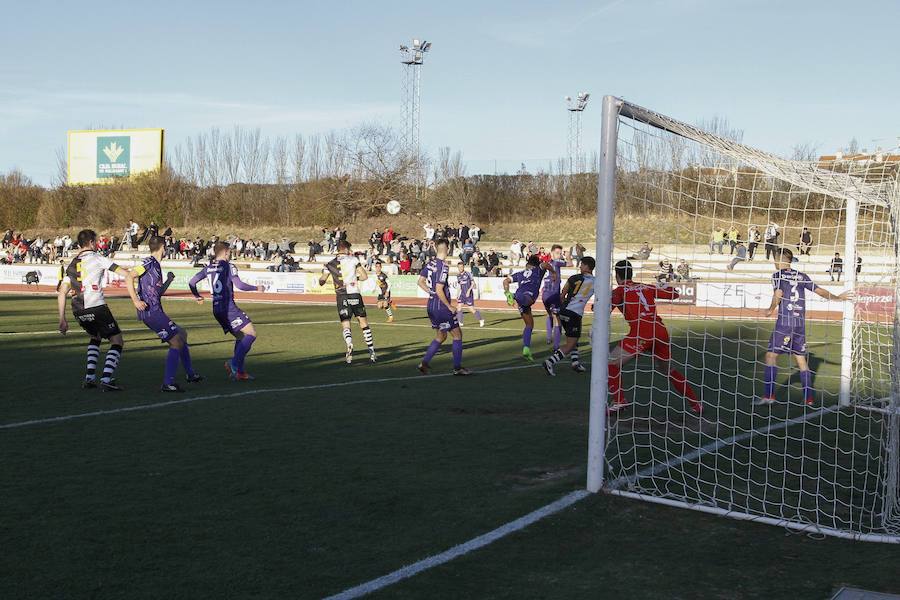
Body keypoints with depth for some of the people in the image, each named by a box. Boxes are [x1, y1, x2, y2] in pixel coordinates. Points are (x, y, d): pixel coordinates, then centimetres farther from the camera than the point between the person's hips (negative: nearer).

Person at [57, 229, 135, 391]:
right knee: (117, 341, 3)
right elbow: (120, 270, -6)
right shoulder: (96, 258, 2)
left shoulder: (72, 264, 17)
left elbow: (62, 293, 11)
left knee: (95, 337, 30)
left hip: (78, 311, 6)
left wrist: (62, 320, 13)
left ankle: (89, 377, 17)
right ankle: (106, 379, -13)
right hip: (96, 307, -6)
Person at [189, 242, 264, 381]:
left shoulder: (208, 268, 13)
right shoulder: (228, 266, -7)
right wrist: (256, 288, -2)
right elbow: (239, 285, -16)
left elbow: (191, 282, 13)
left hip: (216, 309, 8)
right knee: (251, 334, -6)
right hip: (228, 308, -8)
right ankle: (233, 363, -16)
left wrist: (197, 296, 30)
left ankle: (240, 371, 11)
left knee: (240, 337, 17)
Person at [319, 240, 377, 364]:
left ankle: (349, 346, -28)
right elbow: (365, 276, -1)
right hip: (355, 294, -1)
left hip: (341, 297, 1)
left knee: (345, 325, 1)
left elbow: (322, 282, 9)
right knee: (364, 323, 9)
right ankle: (372, 352, 10)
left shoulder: (330, 264, 7)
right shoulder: (353, 259, 2)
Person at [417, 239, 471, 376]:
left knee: (441, 336, 20)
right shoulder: (443, 266, -19)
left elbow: (420, 282, 12)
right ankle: (457, 368, 10)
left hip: (431, 306, 8)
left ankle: (424, 363, 14)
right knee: (457, 334, 5)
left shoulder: (430, 263, 5)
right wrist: (449, 306, -13)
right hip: (441, 307, -8)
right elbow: (439, 291, -23)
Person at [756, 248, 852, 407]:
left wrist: (771, 310, -4)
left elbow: (778, 293, -16)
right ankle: (809, 397, 11)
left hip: (785, 321, -6)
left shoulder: (777, 275, -1)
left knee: (771, 355, -3)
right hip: (800, 322, 6)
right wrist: (837, 298, 23)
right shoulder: (801, 276, 14)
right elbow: (819, 290, 14)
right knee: (801, 358, 11)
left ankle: (769, 395, -11)